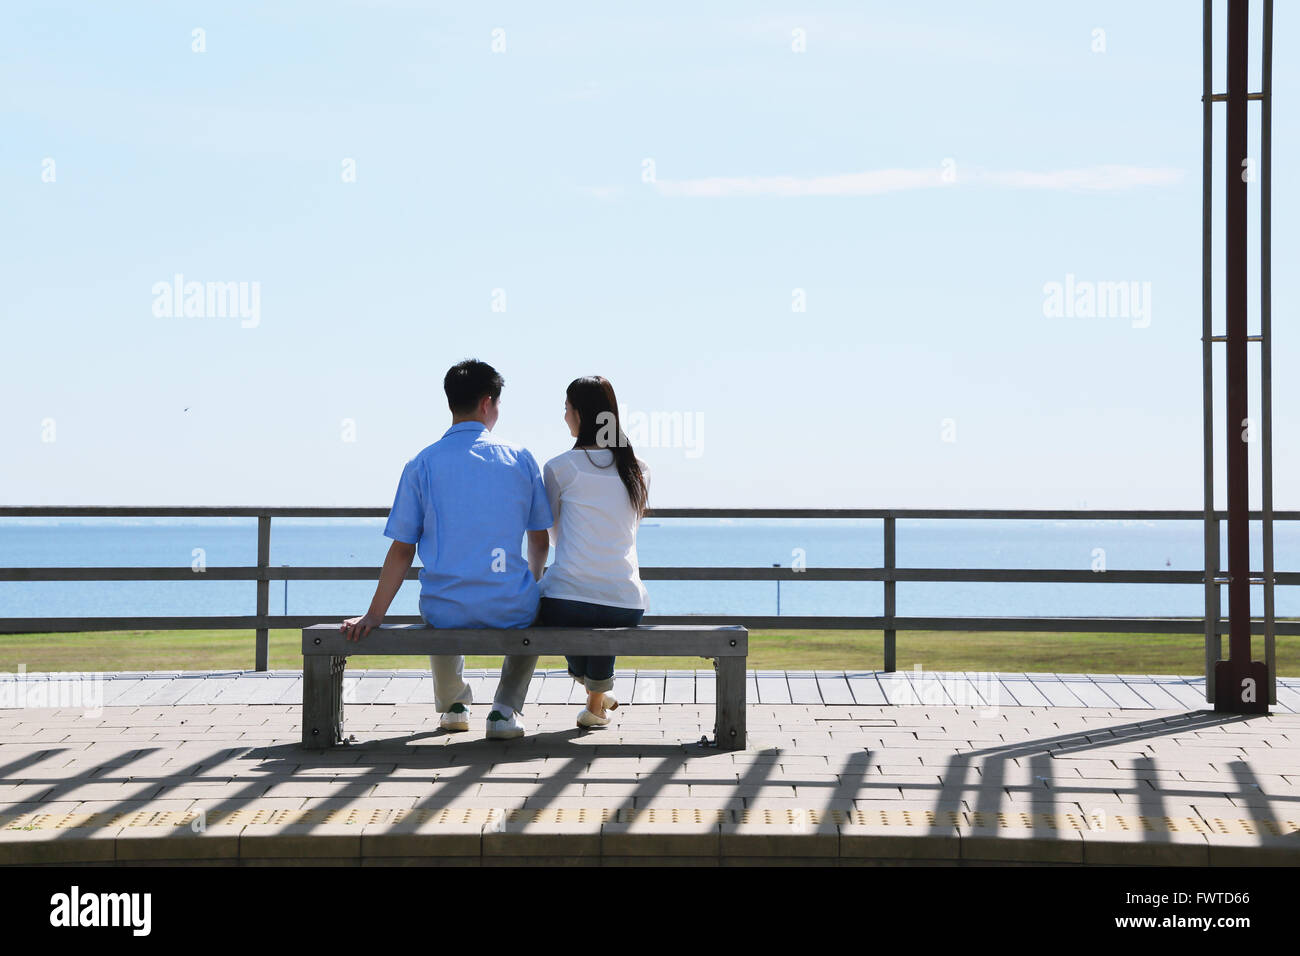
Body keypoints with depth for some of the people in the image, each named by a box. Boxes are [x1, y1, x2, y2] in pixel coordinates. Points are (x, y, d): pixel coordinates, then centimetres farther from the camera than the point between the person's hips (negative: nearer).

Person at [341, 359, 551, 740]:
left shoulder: (422, 465, -1)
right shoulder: (520, 459, 1)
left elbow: (402, 551, -2)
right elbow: (540, 544, 8)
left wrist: (374, 616, 4)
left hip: (446, 611, 1)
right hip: (510, 609, -1)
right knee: (532, 613, 36)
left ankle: (453, 704, 45)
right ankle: (505, 709, 18)